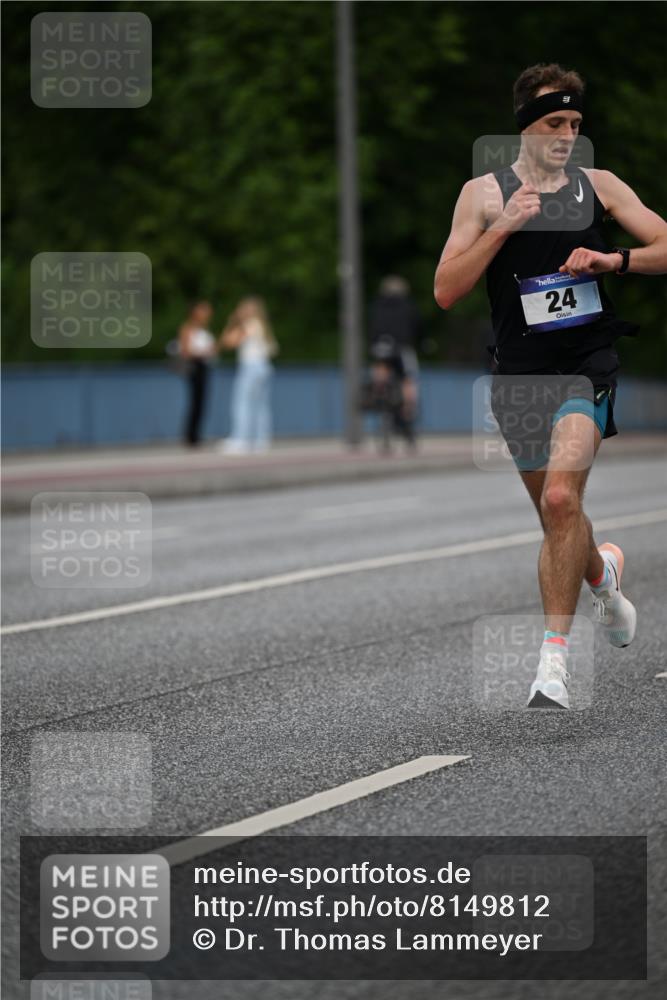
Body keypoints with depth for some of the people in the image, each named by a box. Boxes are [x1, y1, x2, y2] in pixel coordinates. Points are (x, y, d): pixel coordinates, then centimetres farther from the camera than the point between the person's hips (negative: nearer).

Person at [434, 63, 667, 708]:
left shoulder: (599, 186, 5)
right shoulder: (484, 193, 2)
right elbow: (445, 292, -5)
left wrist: (615, 260, -11)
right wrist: (504, 227, -15)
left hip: (587, 364, -2)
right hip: (520, 370, 2)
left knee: (561, 498, -23)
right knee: (555, 517, 13)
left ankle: (554, 657, -19)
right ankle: (602, 571, 49)